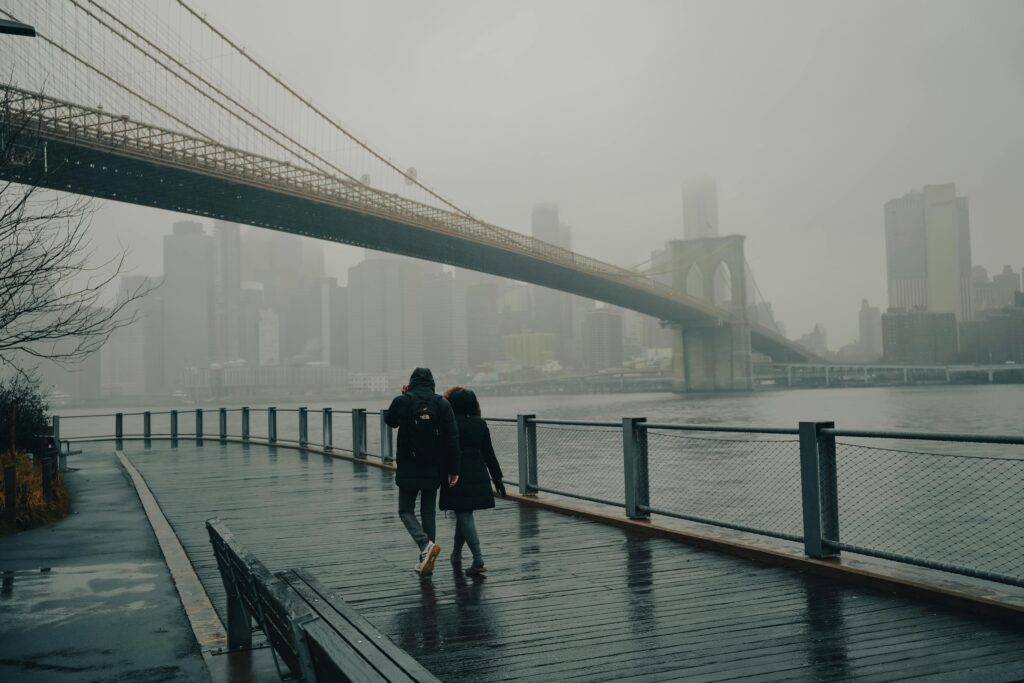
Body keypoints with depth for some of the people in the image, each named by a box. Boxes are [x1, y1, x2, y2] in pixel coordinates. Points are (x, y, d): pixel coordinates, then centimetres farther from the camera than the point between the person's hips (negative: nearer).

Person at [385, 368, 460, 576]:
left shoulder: (402, 401, -7)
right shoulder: (442, 404, -3)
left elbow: (390, 421, 15)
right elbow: (452, 438, -7)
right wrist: (453, 469, -4)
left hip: (409, 469, -2)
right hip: (433, 469, 2)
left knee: (406, 511, 11)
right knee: (428, 512, 14)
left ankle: (426, 544, -15)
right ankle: (426, 561, 14)